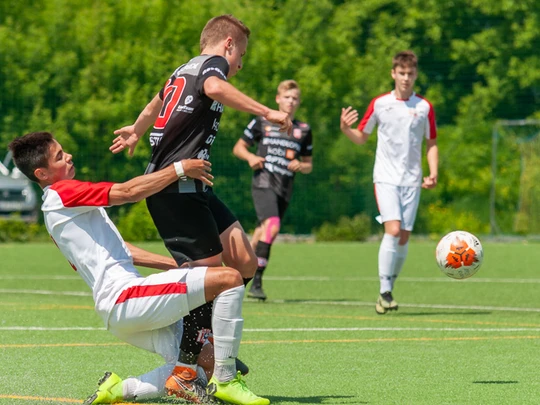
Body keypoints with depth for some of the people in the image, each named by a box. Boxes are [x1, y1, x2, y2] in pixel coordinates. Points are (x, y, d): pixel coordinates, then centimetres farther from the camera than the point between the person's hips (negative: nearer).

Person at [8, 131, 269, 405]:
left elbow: (120, 252, 26)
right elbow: (130, 192, -14)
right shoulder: (62, 193, -5)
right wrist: (180, 168, -6)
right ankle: (225, 380, -15)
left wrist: (178, 266, 21)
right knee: (229, 278, -15)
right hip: (123, 296, -10)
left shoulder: (60, 207, 25)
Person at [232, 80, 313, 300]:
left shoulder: (303, 130, 15)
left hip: (285, 190, 5)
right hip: (263, 182, -5)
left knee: (263, 233, 8)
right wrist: (250, 157, -8)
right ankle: (256, 282, -25)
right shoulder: (262, 122, 7)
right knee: (272, 225, -25)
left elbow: (308, 165, 21)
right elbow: (238, 147, 13)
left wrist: (300, 166, -2)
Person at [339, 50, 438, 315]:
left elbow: (431, 144, 13)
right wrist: (346, 129, -10)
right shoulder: (379, 104, 3)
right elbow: (361, 137, 12)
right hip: (385, 177, -2)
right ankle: (385, 291, -16)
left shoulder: (424, 107, 5)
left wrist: (433, 175, -1)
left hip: (412, 181, 2)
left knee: (404, 236, 2)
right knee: (393, 230, -19)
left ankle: (388, 290, 16)